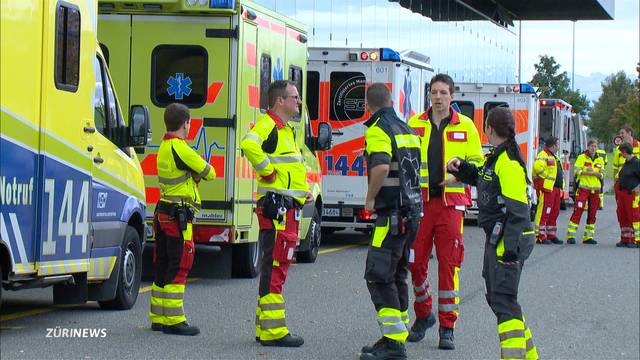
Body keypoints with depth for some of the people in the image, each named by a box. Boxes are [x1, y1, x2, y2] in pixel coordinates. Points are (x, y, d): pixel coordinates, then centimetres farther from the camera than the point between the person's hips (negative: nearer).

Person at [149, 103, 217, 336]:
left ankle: (158, 318, 18)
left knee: (163, 268, 13)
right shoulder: (179, 149, -16)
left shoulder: (164, 147, 15)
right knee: (179, 268, -7)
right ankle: (173, 321, -7)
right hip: (178, 217, -10)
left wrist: (195, 175, -3)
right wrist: (203, 173, 13)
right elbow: (209, 173, -8)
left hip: (164, 213, 10)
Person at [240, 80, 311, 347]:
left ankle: (265, 328, 21)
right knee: (275, 267, -10)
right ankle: (272, 331, -11)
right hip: (277, 207, -11)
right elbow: (249, 145, -34)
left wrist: (306, 191, 19)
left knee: (277, 268, 14)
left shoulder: (285, 129, 22)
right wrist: (267, 171, -23)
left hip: (289, 209, 11)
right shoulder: (268, 125, -11)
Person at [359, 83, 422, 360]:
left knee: (378, 276, -10)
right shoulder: (407, 130, 17)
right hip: (412, 210, 9)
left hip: (392, 212, -9)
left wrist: (370, 198, -14)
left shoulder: (378, 130, -11)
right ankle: (397, 336, 19)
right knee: (396, 275, 16)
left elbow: (381, 166, -27)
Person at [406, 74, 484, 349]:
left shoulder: (465, 126, 6)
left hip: (450, 202, -1)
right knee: (416, 261, 2)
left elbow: (478, 162, 11)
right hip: (420, 200, 1)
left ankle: (447, 327, 3)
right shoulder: (415, 124, 8)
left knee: (449, 264, -4)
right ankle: (423, 314, 24)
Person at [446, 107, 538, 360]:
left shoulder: (508, 161, -17)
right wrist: (461, 168, 15)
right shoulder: (497, 158, 14)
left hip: (508, 240, -11)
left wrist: (511, 247, -26)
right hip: (496, 239, 11)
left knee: (503, 300, -12)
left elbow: (517, 208, -22)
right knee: (495, 296, 17)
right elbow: (480, 179, 34)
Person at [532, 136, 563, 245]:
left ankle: (551, 235, 19)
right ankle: (540, 236, -9)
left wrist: (560, 185, 19)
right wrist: (546, 176, -20)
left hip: (555, 188, 10)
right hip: (546, 187, -10)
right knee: (544, 211, -10)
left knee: (554, 212, 12)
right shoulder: (543, 155, -10)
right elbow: (537, 167, -27)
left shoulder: (553, 157, 23)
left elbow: (558, 172, 35)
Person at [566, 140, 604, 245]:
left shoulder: (600, 160, 13)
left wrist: (592, 172, -14)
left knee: (592, 214, 5)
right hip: (583, 188, -4)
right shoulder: (582, 157, 1)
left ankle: (588, 237, 12)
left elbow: (602, 175, 4)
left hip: (595, 190, 4)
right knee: (578, 211, -10)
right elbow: (577, 170, -11)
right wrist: (594, 173, -14)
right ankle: (570, 236, -9)